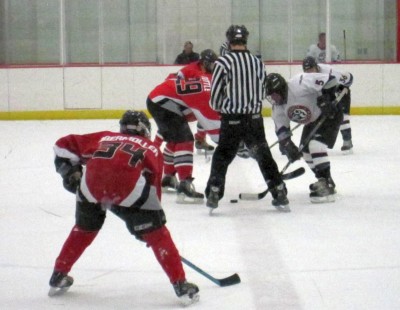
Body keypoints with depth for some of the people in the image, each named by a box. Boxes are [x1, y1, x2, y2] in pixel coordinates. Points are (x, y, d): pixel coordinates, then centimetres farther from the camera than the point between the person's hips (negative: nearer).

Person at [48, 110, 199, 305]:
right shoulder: (151, 149, 32)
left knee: (84, 228, 29)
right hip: (130, 185, -3)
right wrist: (154, 215, 37)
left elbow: (64, 145, 34)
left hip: (92, 184, 3)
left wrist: (70, 172, 36)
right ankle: (181, 285, 6)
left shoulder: (104, 138, 37)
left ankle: (58, 278, 36)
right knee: (156, 233, 11)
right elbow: (153, 183, 28)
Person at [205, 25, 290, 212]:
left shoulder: (223, 62, -10)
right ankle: (280, 195, 12)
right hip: (254, 118, 3)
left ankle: (213, 195, 2)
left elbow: (215, 94, -7)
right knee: (263, 155, 13)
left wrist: (219, 107, 14)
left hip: (232, 120, -3)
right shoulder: (257, 62, 4)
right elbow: (263, 92, 10)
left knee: (222, 156, 9)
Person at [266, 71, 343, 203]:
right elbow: (281, 129, -2)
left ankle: (326, 187, -24)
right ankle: (326, 182, 27)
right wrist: (288, 146, -14)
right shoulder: (277, 108, -7)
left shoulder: (299, 85, -33)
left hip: (329, 114, -9)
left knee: (316, 144, -24)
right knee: (305, 149, 9)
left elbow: (330, 80, -32)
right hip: (312, 121, 9)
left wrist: (326, 100, -33)